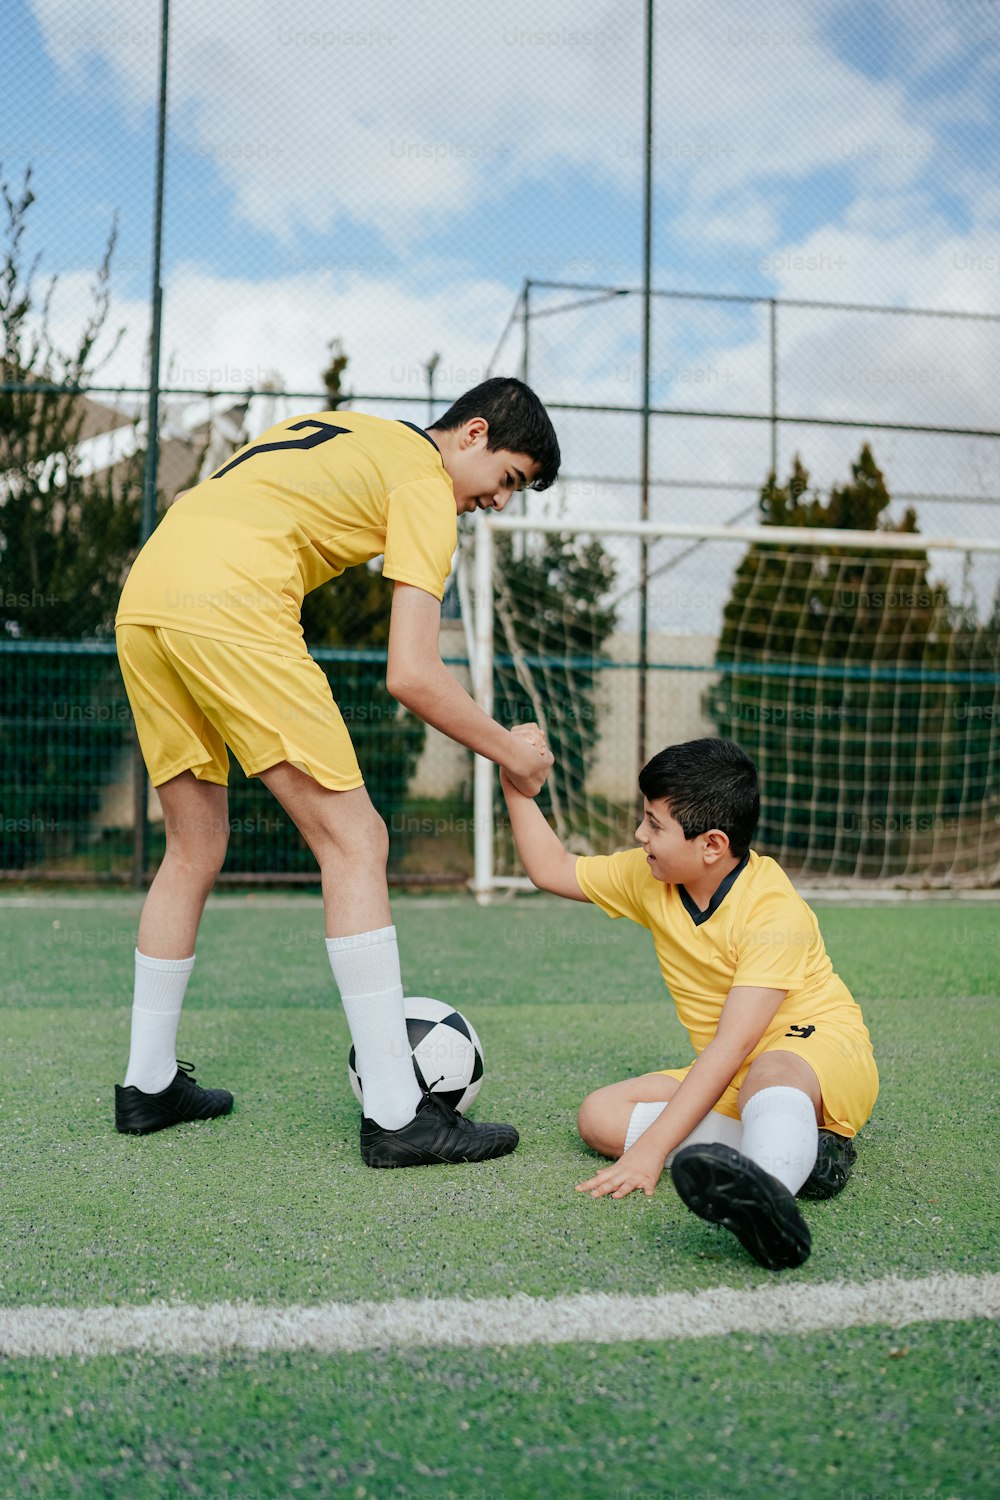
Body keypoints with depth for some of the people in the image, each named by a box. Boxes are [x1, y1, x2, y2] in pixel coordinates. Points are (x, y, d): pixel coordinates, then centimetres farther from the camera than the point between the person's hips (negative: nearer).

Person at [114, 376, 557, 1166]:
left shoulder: (335, 429, 29)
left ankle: (149, 1084, 25)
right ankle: (397, 1115, -6)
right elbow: (412, 676, -6)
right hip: (229, 604, -9)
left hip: (141, 594, 9)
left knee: (195, 852, 18)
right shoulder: (427, 485, 4)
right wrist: (511, 752, 6)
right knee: (355, 841, -5)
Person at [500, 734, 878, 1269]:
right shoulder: (649, 878, 0)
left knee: (770, 1071, -43)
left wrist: (651, 1148, -35)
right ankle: (797, 1148, -26)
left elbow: (732, 1045, -30)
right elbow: (551, 869, 14)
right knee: (599, 1114, -14)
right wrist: (516, 786, 2)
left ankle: (767, 1192, -75)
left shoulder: (772, 911, -23)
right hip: (731, 1081, 8)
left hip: (823, 1049, -8)